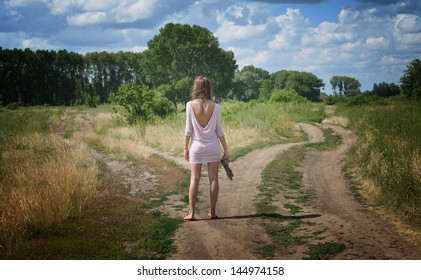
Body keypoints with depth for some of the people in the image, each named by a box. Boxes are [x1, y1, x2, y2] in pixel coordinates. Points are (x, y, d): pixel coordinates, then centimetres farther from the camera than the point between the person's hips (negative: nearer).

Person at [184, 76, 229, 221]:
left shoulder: (190, 105, -8)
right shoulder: (214, 106, -5)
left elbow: (188, 130, -6)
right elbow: (219, 130, -2)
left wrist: (186, 148, 4)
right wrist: (226, 149, 6)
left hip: (196, 146, -1)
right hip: (213, 146, 1)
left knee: (194, 179, 2)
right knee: (213, 179, 7)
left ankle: (191, 213, 1)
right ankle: (212, 212, 12)